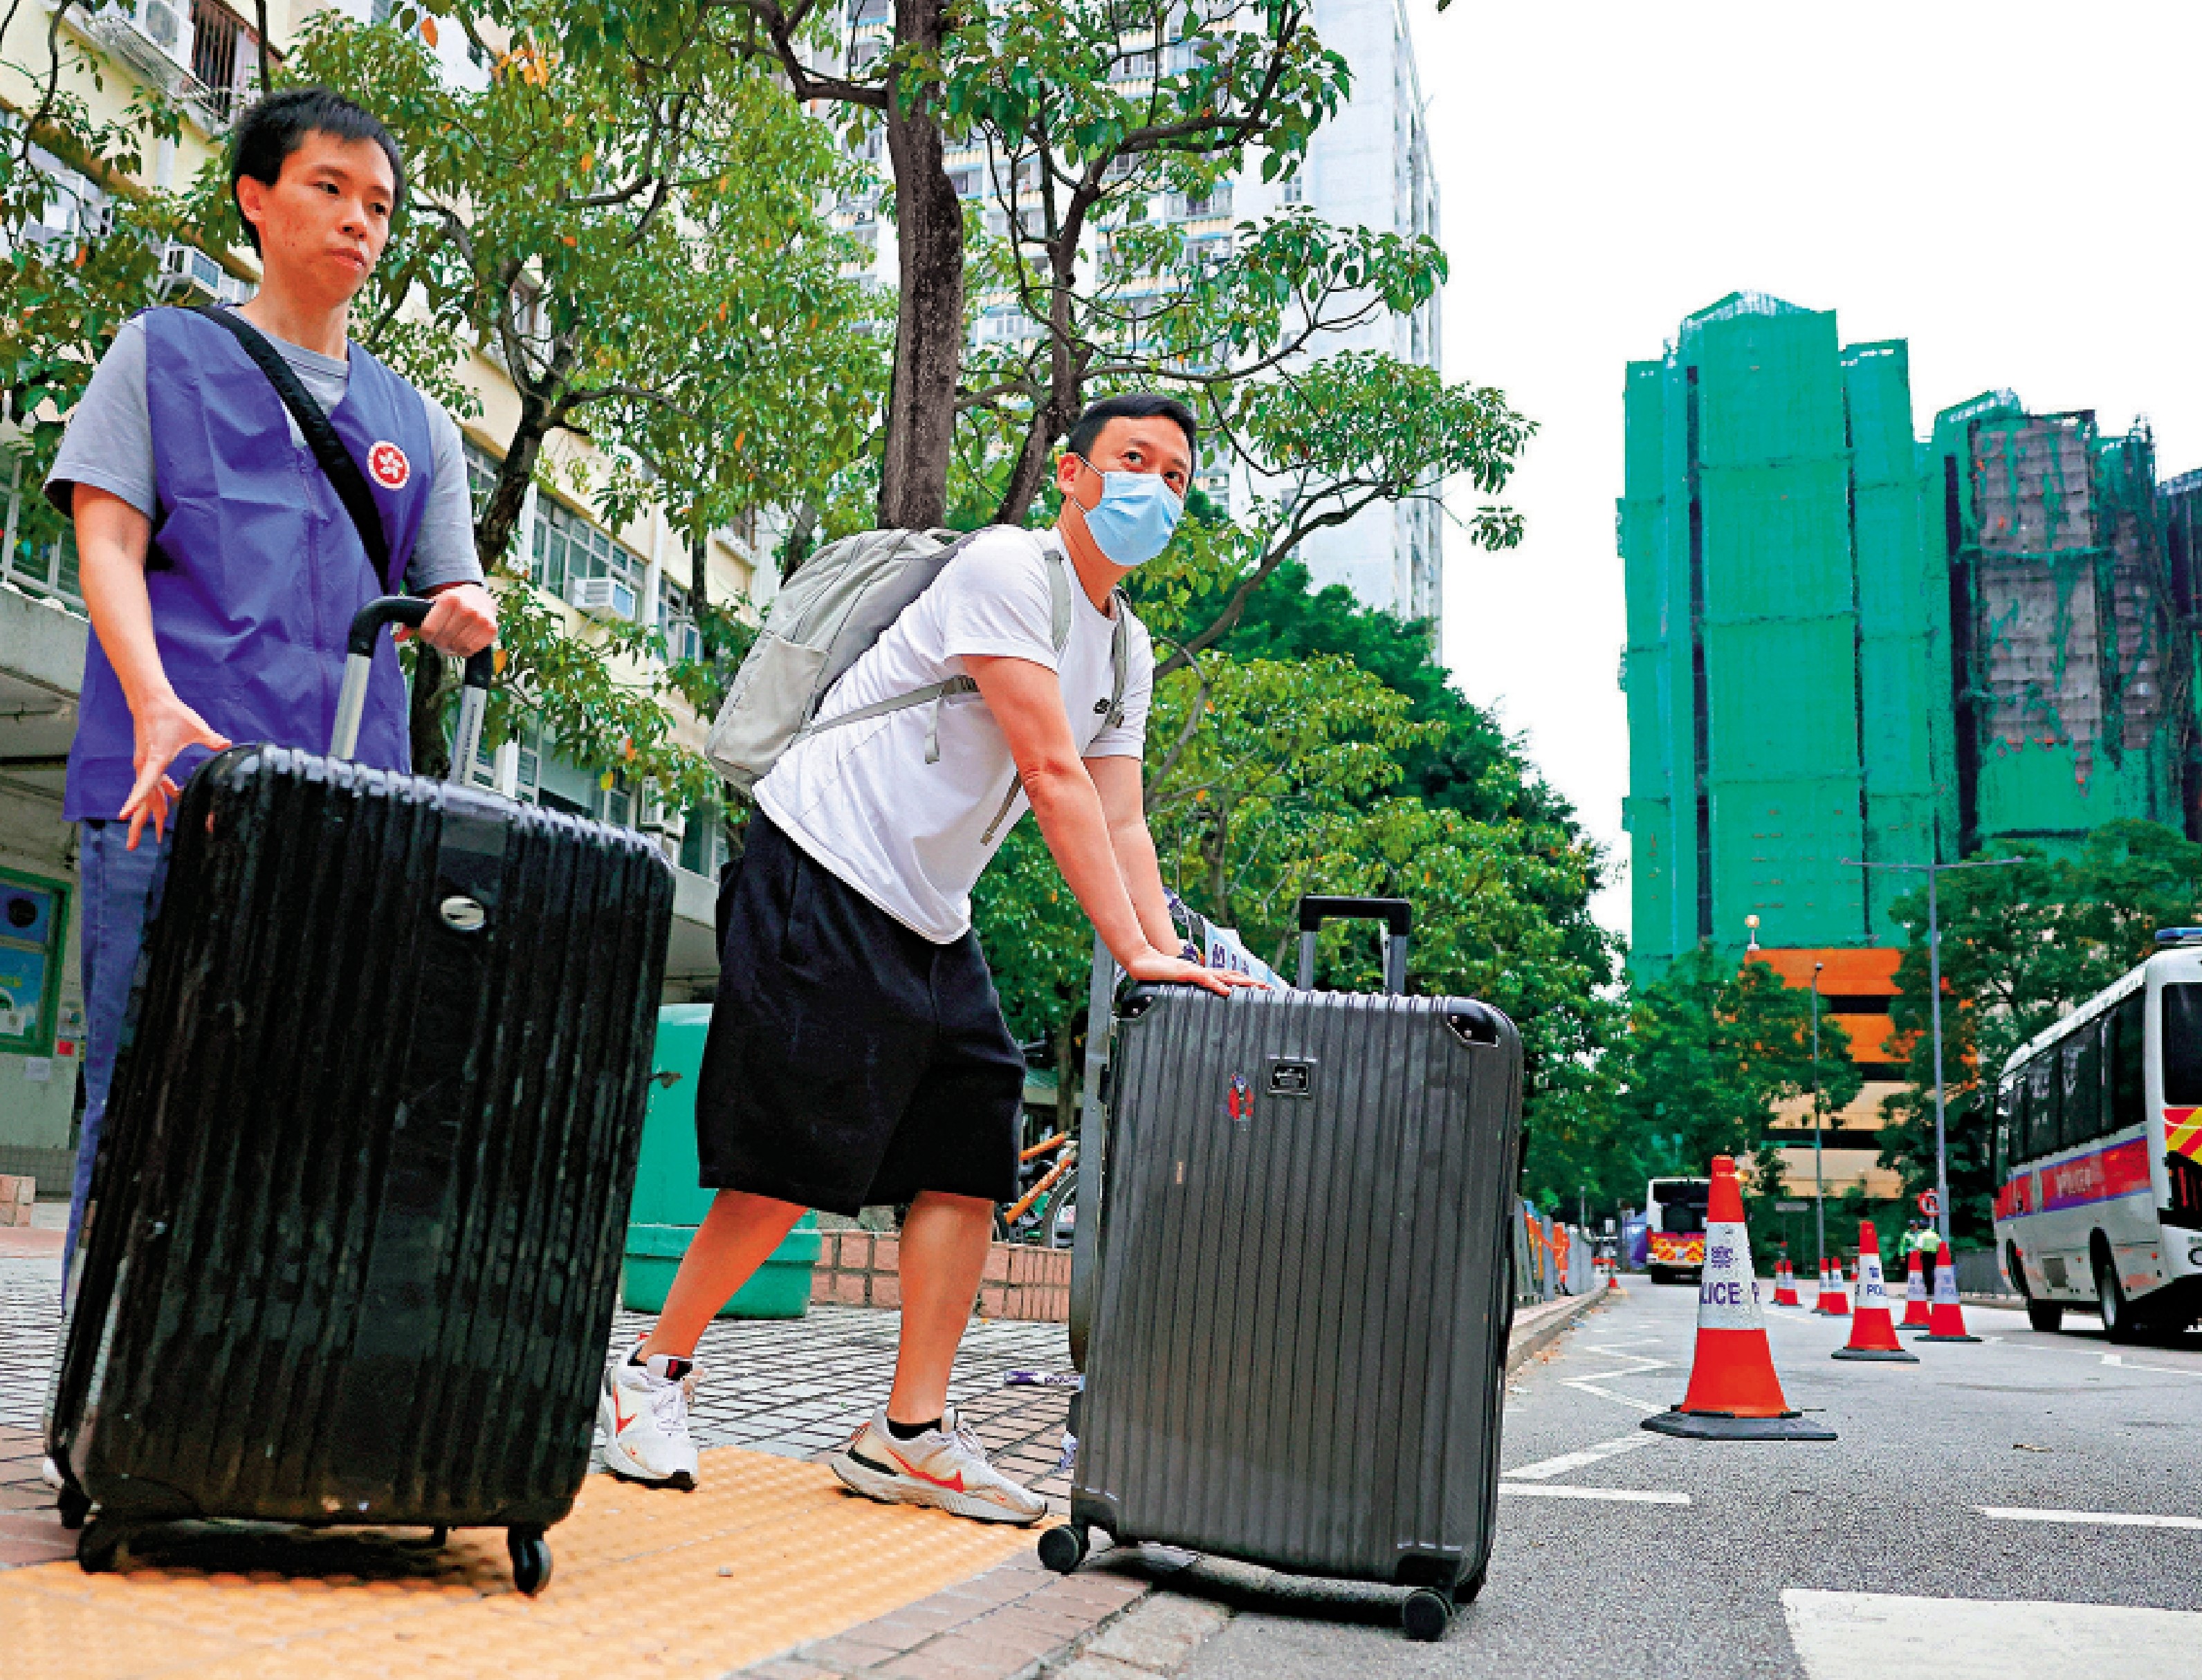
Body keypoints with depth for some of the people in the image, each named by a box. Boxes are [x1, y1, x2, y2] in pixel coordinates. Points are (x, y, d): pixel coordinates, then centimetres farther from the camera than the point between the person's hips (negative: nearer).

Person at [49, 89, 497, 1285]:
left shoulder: (414, 422, 23)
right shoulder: (164, 353, 14)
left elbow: (447, 591, 22)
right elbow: (108, 539, 3)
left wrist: (460, 616, -5)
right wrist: (157, 706, -15)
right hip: (174, 786, -2)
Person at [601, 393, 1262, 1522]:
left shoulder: (1127, 648, 15)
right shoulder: (1006, 568, -12)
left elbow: (1120, 824, 10)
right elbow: (1053, 773, -20)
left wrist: (1176, 965, -4)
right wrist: (1136, 952, -22)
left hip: (930, 921, 9)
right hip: (826, 877, -9)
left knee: (969, 1161, 1)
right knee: (793, 1165, -8)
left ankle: (911, 1433, 8)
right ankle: (655, 1371, 12)